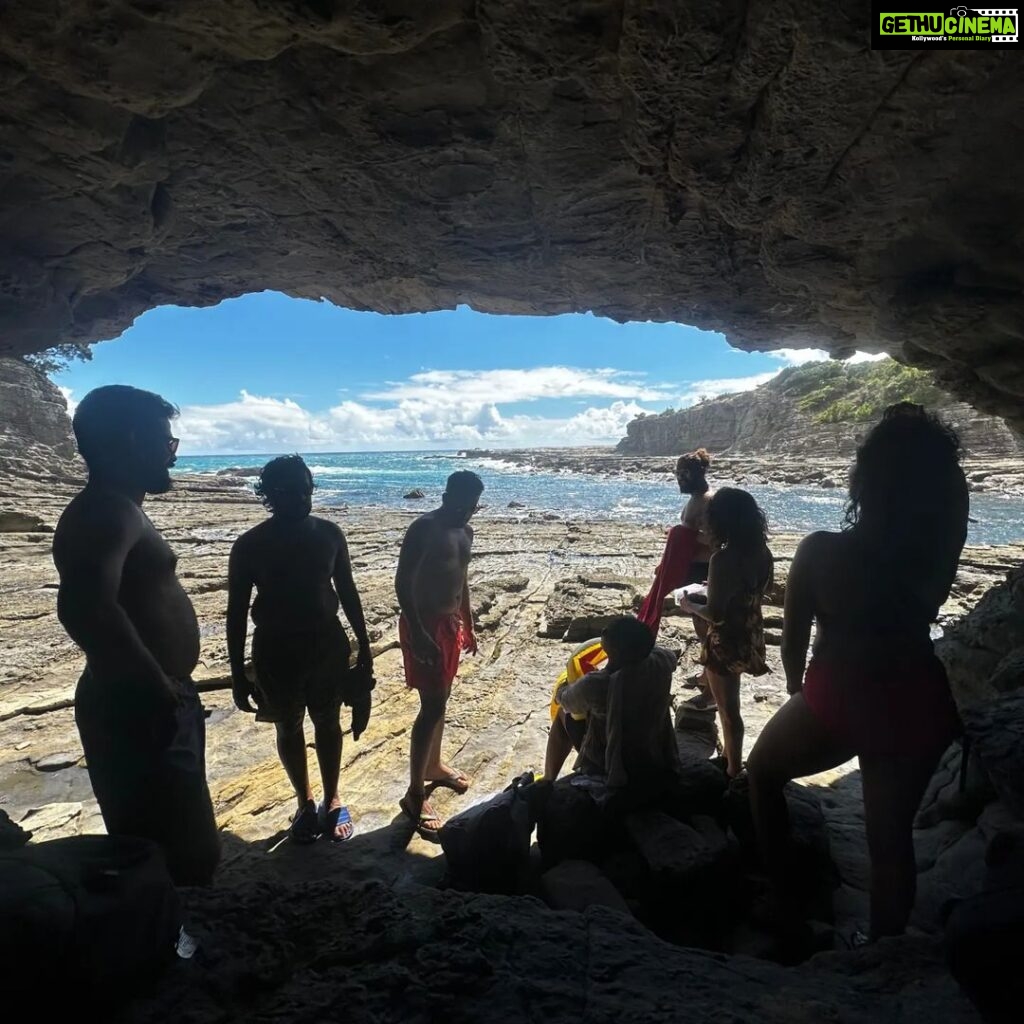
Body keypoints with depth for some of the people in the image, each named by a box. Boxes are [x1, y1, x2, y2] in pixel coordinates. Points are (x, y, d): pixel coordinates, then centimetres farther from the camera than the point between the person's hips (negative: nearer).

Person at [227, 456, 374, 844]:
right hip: (276, 651, -1)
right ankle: (305, 801, 35)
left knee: (328, 724, 14)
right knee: (288, 729, 14)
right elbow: (236, 612, -5)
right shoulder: (249, 546, -11)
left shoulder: (329, 534, -5)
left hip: (328, 645, 1)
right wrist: (238, 674, -4)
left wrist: (364, 646, 6)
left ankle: (332, 800, 33)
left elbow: (347, 591, 4)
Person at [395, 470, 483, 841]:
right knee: (432, 706, -8)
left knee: (440, 700, 20)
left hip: (451, 622, 8)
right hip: (424, 624, -8)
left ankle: (434, 765, 39)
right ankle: (414, 796, 3)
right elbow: (402, 584, -19)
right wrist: (418, 634, -24)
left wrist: (468, 625, 21)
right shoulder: (423, 528, -17)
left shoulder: (465, 532, 8)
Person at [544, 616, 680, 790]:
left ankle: (548, 782, 33)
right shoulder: (660, 663, -21)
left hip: (610, 774, -3)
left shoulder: (596, 684, -30)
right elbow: (671, 655, 7)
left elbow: (563, 699, -6)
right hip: (662, 767, 4)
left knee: (563, 714, 17)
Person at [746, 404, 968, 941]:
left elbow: (793, 644, -8)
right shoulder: (939, 553, -15)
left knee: (763, 770, 25)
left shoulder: (821, 552, -21)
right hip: (916, 703, 3)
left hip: (836, 700, -3)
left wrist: (798, 692, 9)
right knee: (891, 836, 18)